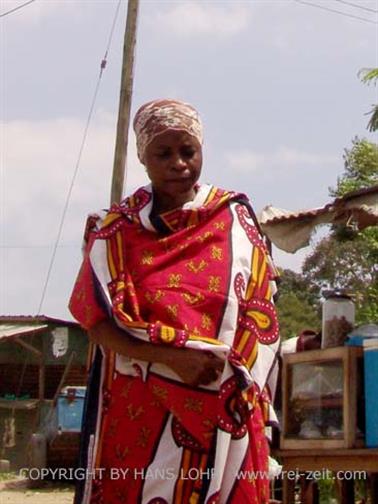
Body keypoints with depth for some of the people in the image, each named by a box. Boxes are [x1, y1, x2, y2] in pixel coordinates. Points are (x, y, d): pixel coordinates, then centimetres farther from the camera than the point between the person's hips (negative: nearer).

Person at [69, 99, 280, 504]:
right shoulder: (116, 229, 3)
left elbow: (258, 314, 5)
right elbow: (97, 320, -5)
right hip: (138, 413, 0)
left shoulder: (235, 220, 5)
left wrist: (243, 394, -8)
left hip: (222, 415, 0)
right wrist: (172, 357, -19)